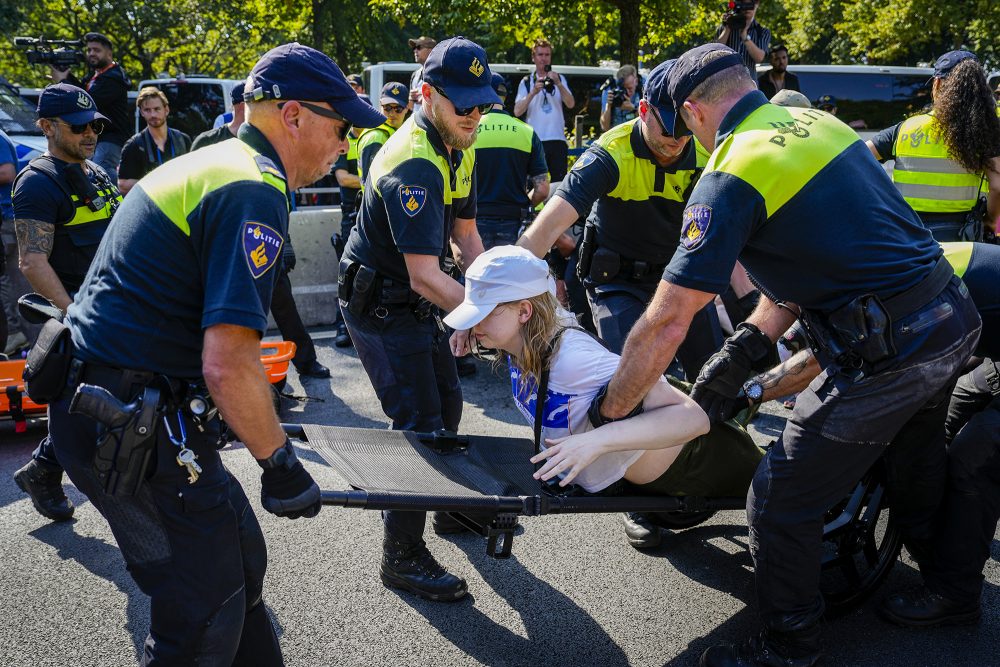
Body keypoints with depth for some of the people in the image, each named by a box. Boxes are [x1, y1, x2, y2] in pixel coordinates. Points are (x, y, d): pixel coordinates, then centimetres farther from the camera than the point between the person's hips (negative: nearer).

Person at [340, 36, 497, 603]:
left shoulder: (461, 150, 2)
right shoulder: (412, 164, -29)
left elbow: (466, 236, 6)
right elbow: (425, 277, -33)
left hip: (418, 302, 9)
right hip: (381, 306, -9)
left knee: (447, 405, 19)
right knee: (418, 421, -10)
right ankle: (402, 555, 3)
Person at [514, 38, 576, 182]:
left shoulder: (559, 79, 14)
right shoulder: (526, 82, 8)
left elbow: (571, 104, -1)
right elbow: (517, 112, -4)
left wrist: (558, 84, -13)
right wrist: (533, 92, -15)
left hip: (558, 139, 2)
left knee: (560, 181, 2)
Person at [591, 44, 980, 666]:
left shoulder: (731, 176, -16)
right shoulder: (818, 121, 10)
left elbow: (667, 322, -18)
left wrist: (604, 417, -6)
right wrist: (748, 346, 8)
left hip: (887, 356, -9)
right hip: (957, 318, 9)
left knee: (781, 503, 4)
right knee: (912, 444, 35)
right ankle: (927, 548, 62)